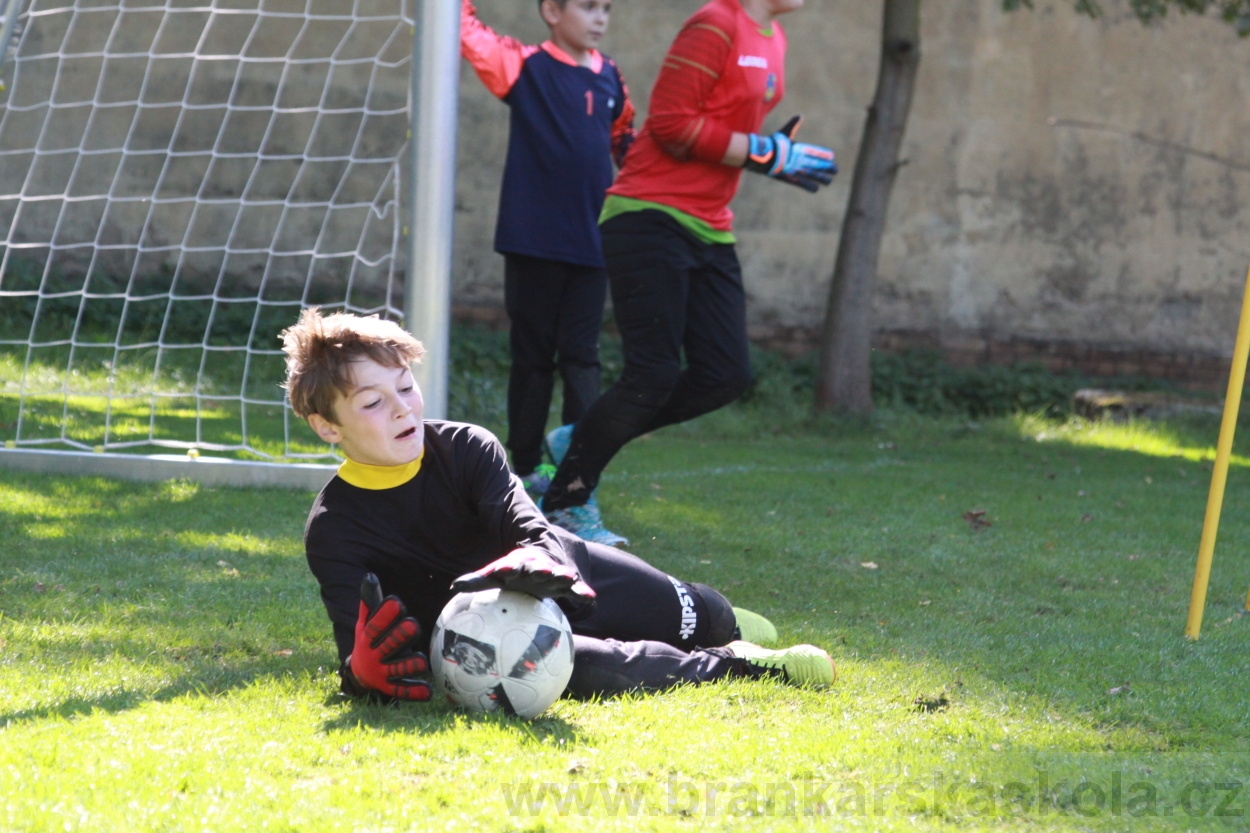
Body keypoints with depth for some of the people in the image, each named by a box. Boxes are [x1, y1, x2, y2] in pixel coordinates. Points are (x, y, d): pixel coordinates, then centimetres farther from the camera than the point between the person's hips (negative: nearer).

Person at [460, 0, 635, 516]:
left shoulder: (609, 78, 6)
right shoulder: (525, 67, -5)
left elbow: (625, 139, 21)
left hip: (591, 243, 3)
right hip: (534, 242, -3)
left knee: (581, 358, 1)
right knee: (533, 357, 7)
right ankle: (526, 468, 17)